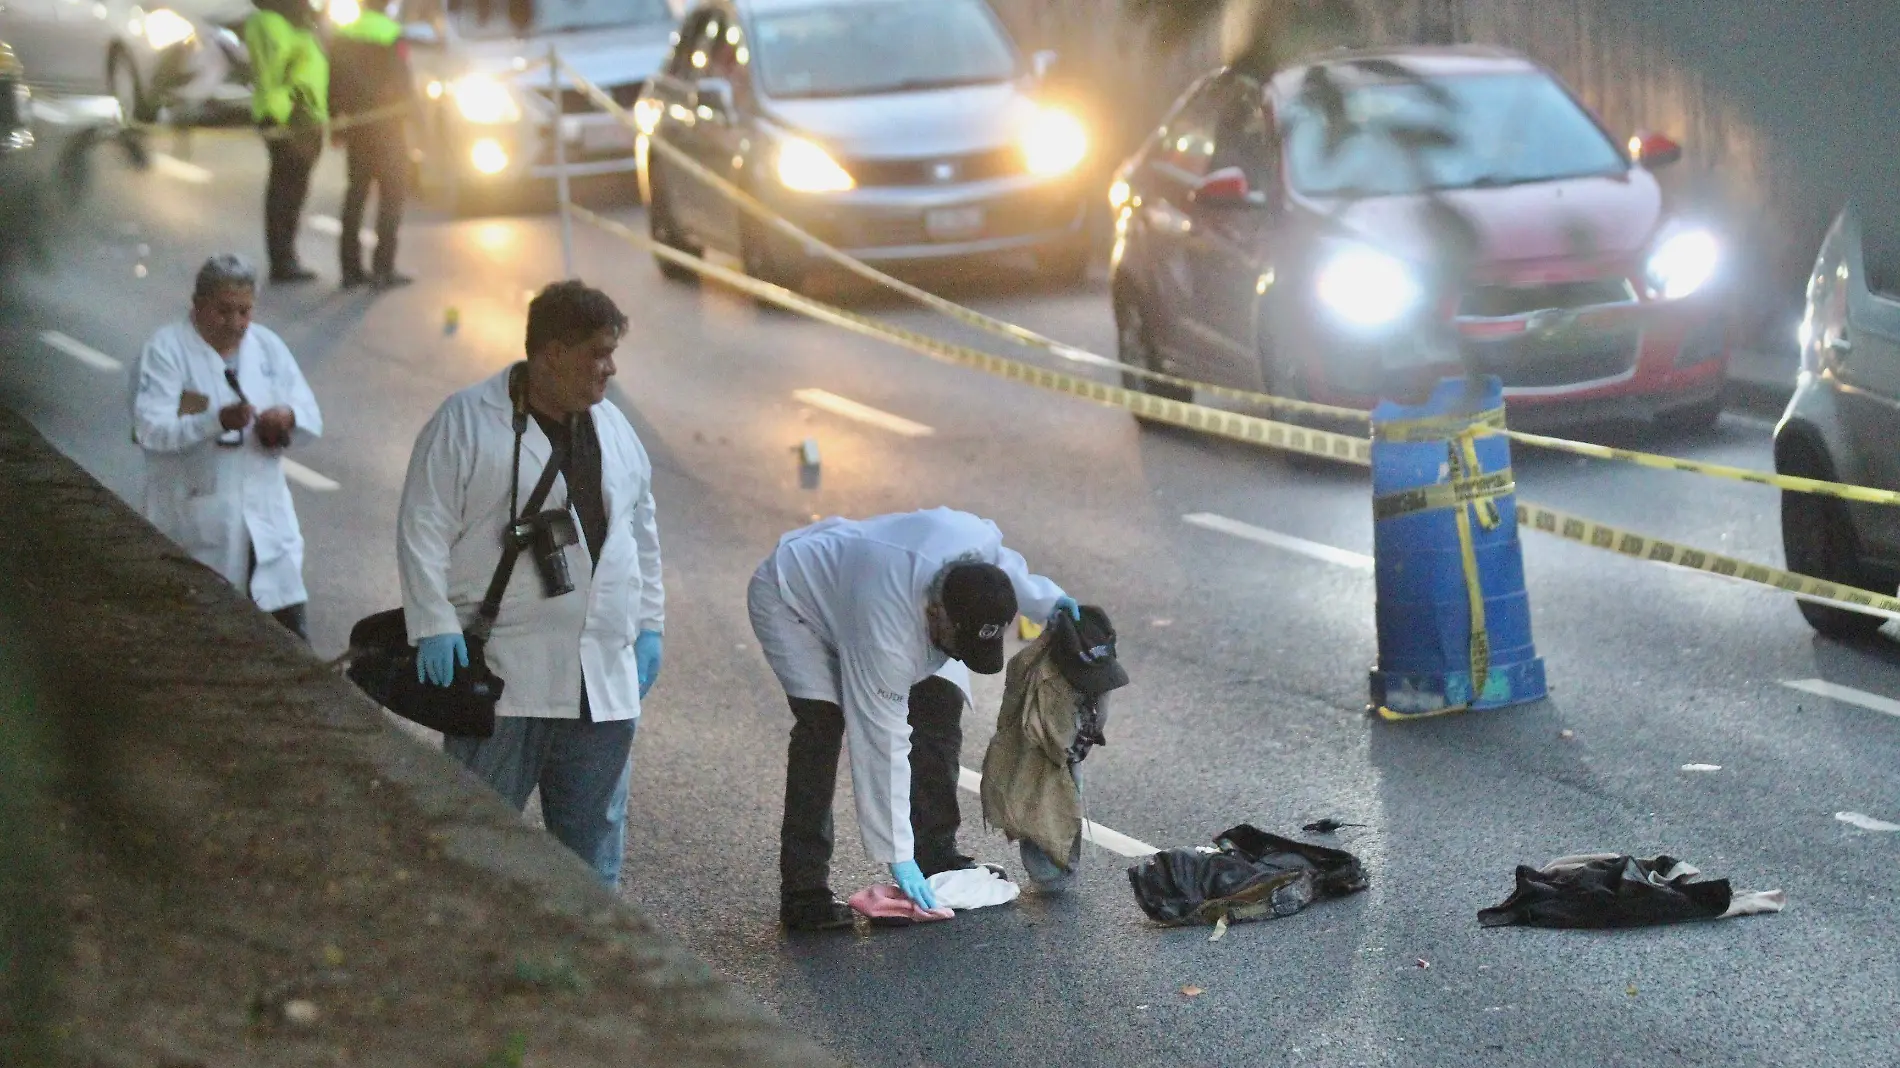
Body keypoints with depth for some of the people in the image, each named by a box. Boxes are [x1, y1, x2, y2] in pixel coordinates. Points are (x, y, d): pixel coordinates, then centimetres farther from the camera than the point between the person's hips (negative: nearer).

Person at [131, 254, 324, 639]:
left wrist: (289, 417, -13)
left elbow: (312, 420, 11)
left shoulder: (267, 346, 12)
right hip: (197, 524, -4)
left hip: (266, 521, 4)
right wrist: (219, 421, -31)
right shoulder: (166, 350, -5)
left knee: (290, 633, 0)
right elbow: (151, 429, -18)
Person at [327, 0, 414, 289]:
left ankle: (351, 267, 13)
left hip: (356, 125, 6)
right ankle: (384, 269, -3)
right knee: (392, 193, 2)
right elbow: (402, 83, -15)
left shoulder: (342, 34, 3)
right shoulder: (392, 35, -15)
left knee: (355, 193, 13)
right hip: (388, 126, -6)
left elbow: (332, 80, 7)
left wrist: (334, 122, 15)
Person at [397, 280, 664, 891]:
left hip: (603, 676, 6)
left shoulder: (613, 428, 14)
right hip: (503, 674, -6)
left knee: (594, 832, 8)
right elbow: (423, 528, -8)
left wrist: (648, 626, 17)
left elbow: (641, 532, 22)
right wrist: (434, 625, -14)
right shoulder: (466, 422, -5)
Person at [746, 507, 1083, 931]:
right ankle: (804, 892, -23)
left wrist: (1043, 598, -12)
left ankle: (938, 856, 5)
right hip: (789, 597, -7)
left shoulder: (979, 538, -30)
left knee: (940, 704, -6)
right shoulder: (883, 632, -44)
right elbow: (882, 746, -37)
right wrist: (898, 857, -32)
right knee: (823, 723, -25)